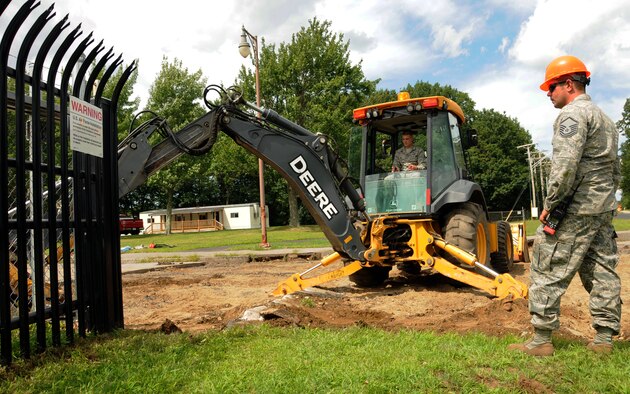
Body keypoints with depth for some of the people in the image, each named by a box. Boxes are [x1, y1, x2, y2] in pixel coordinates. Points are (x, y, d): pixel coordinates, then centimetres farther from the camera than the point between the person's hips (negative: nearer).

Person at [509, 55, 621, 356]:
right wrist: (604, 199, 23)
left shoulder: (573, 114, -10)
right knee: (602, 271, 11)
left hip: (574, 210, -10)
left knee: (548, 271, -5)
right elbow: (615, 170, 24)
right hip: (604, 209, 10)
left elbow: (565, 164, -23)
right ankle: (605, 338, 17)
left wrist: (551, 203, -17)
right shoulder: (605, 119, 22)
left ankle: (541, 340, -1)